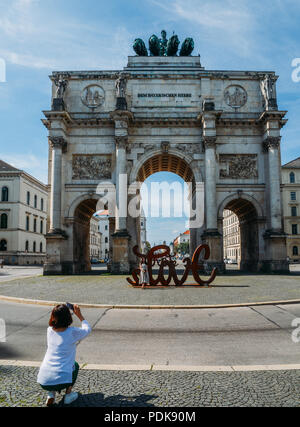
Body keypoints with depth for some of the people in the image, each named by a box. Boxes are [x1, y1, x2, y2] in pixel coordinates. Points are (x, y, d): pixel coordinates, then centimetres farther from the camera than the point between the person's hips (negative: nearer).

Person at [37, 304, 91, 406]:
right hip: (62, 381, -3)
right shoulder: (72, 332, -10)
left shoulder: (49, 331, 2)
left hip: (43, 382, 3)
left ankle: (51, 395, 20)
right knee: (75, 365, 29)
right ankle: (68, 394, 23)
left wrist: (64, 310, 30)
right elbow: (87, 329, 11)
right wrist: (79, 315, 20)